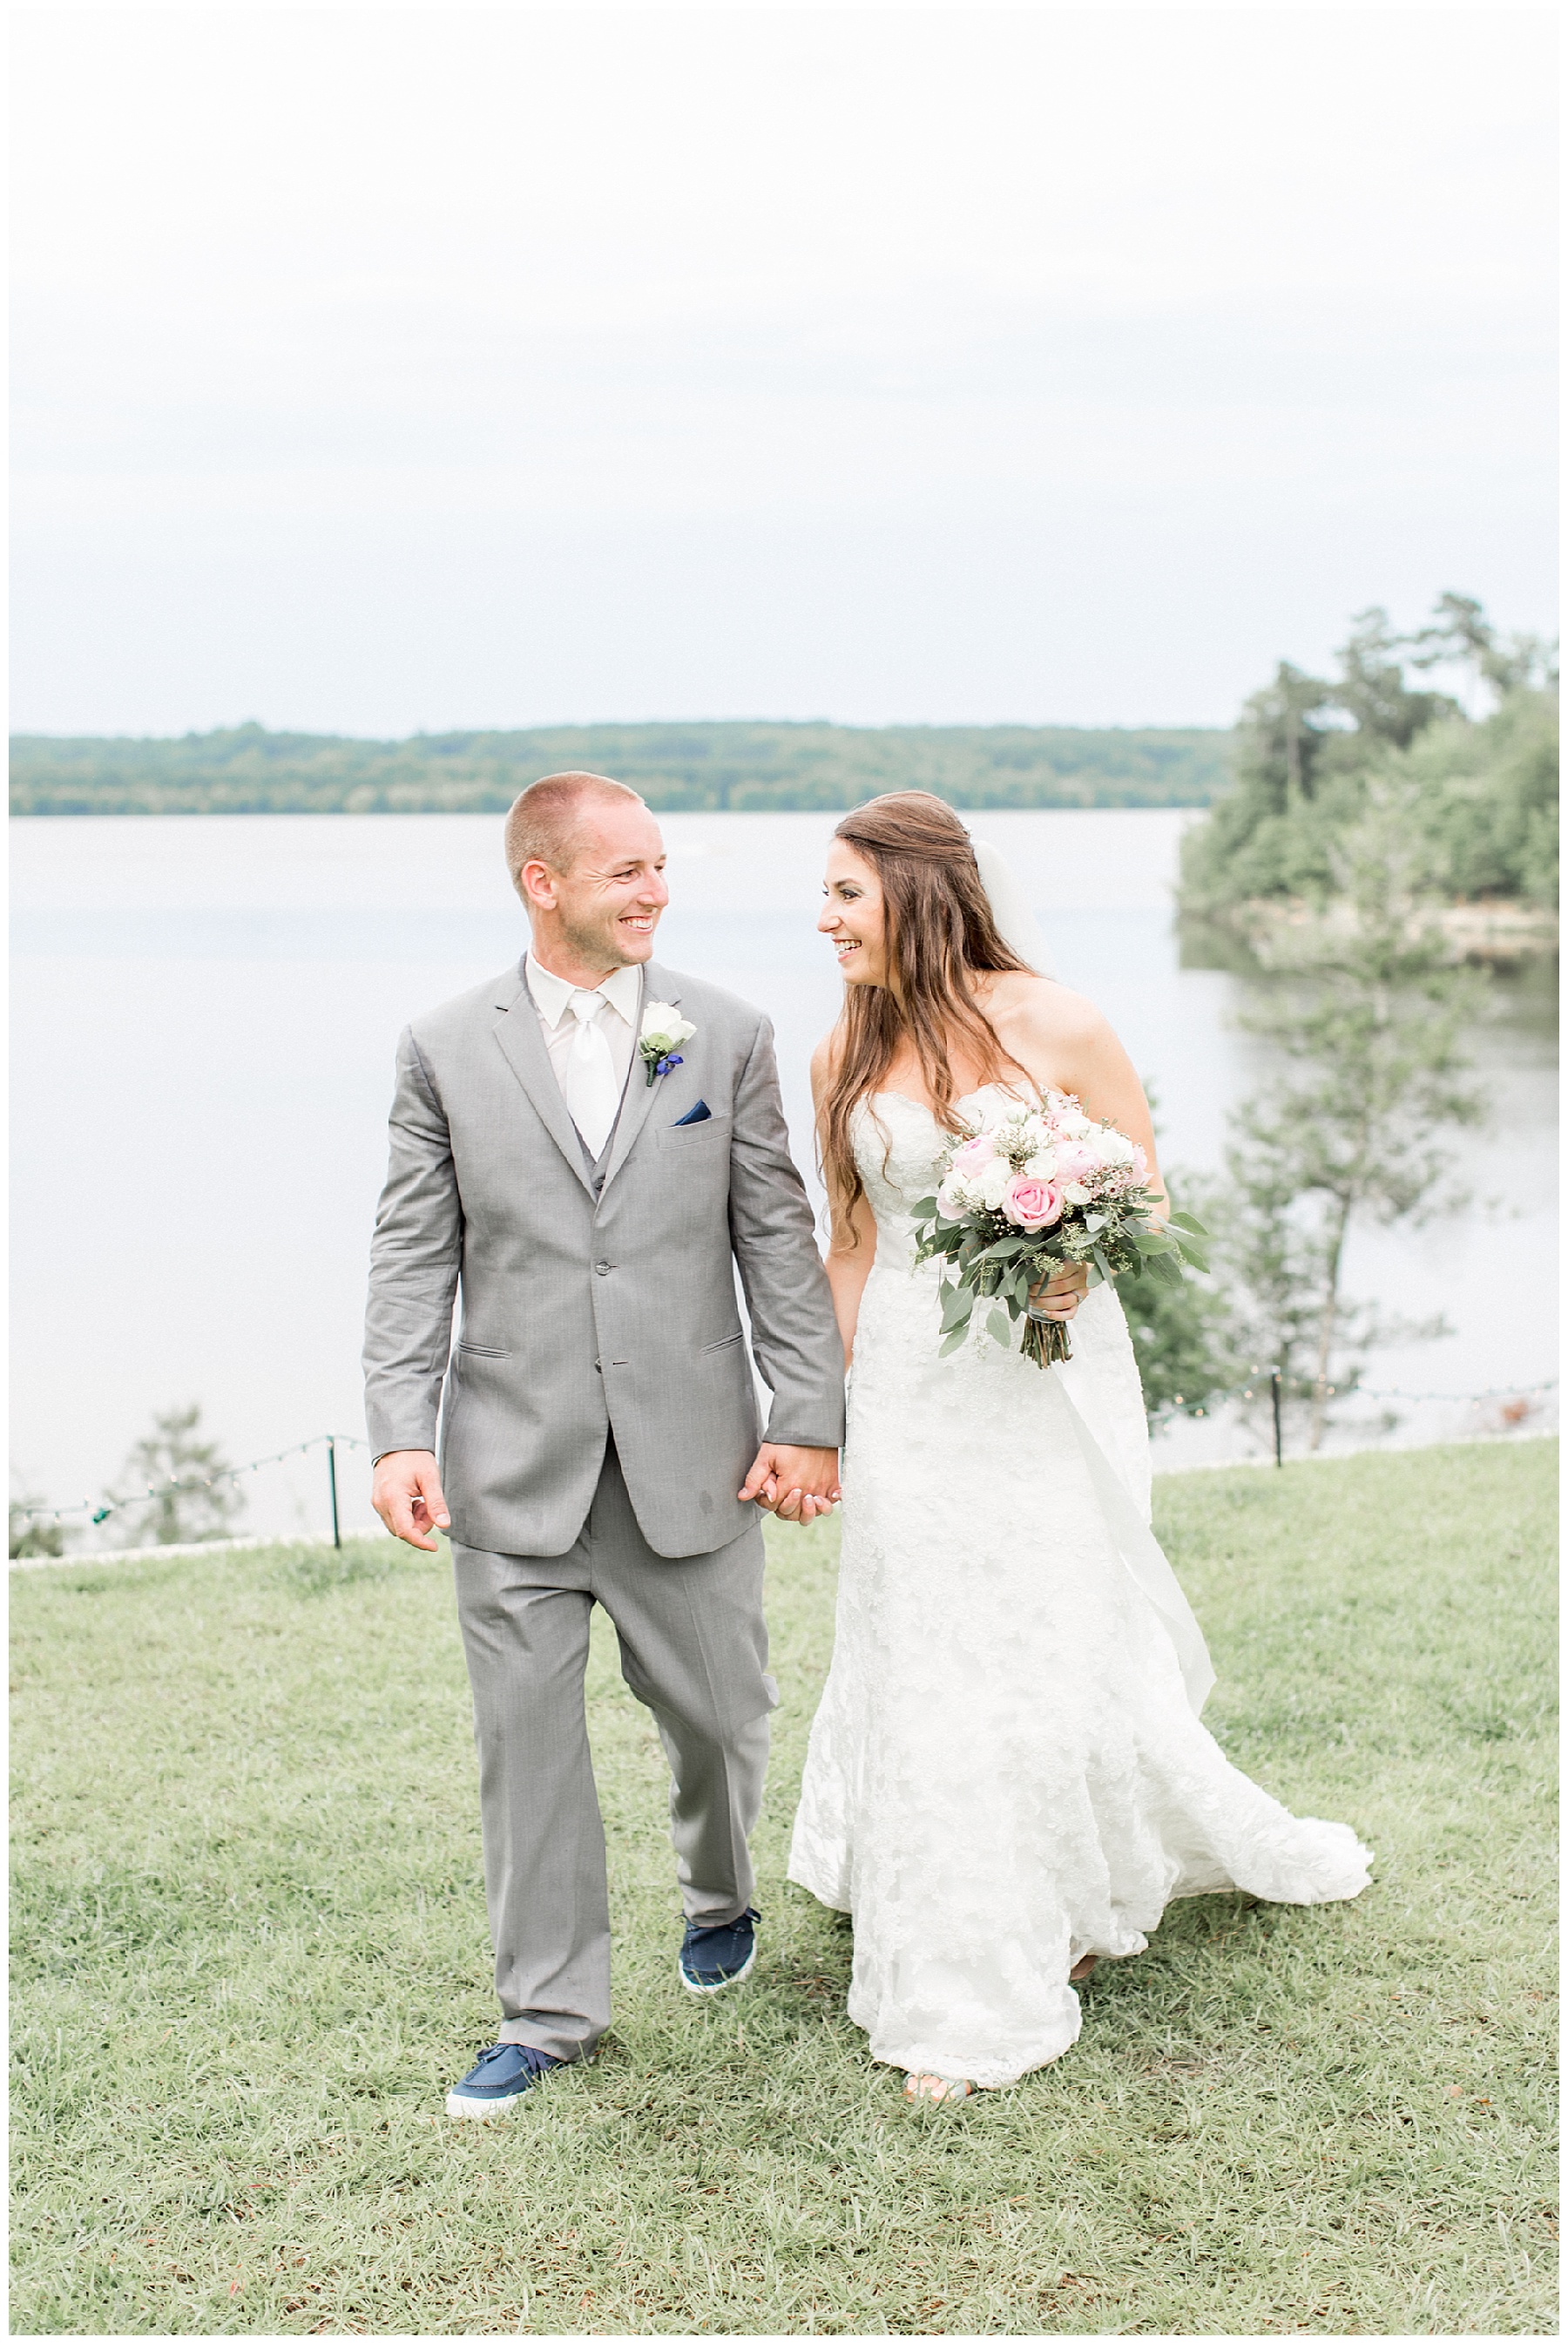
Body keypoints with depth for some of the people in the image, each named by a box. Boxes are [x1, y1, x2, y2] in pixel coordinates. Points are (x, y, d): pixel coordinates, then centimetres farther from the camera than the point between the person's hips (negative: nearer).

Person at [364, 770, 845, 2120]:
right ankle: (551, 2010, 21)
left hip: (692, 1457, 1)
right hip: (516, 1466, 0)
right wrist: (402, 1435, -8)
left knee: (721, 1715, 12)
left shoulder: (726, 1035, 3)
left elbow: (777, 1237, 3)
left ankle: (718, 1895, 43)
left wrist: (810, 1417, -2)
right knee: (527, 1740, 5)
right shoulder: (446, 1048, 1)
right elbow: (413, 1259, 2)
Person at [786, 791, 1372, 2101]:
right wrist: (828, 1408, 10)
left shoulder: (1051, 1024, -8)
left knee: (1063, 1637, 2)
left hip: (1051, 1372, -3)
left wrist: (1081, 1260, -21)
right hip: (915, 1386, 3)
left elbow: (1146, 1180, -1)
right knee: (932, 1658, 4)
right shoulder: (845, 1057, 3)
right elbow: (853, 1242, 10)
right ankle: (971, 2002, 19)